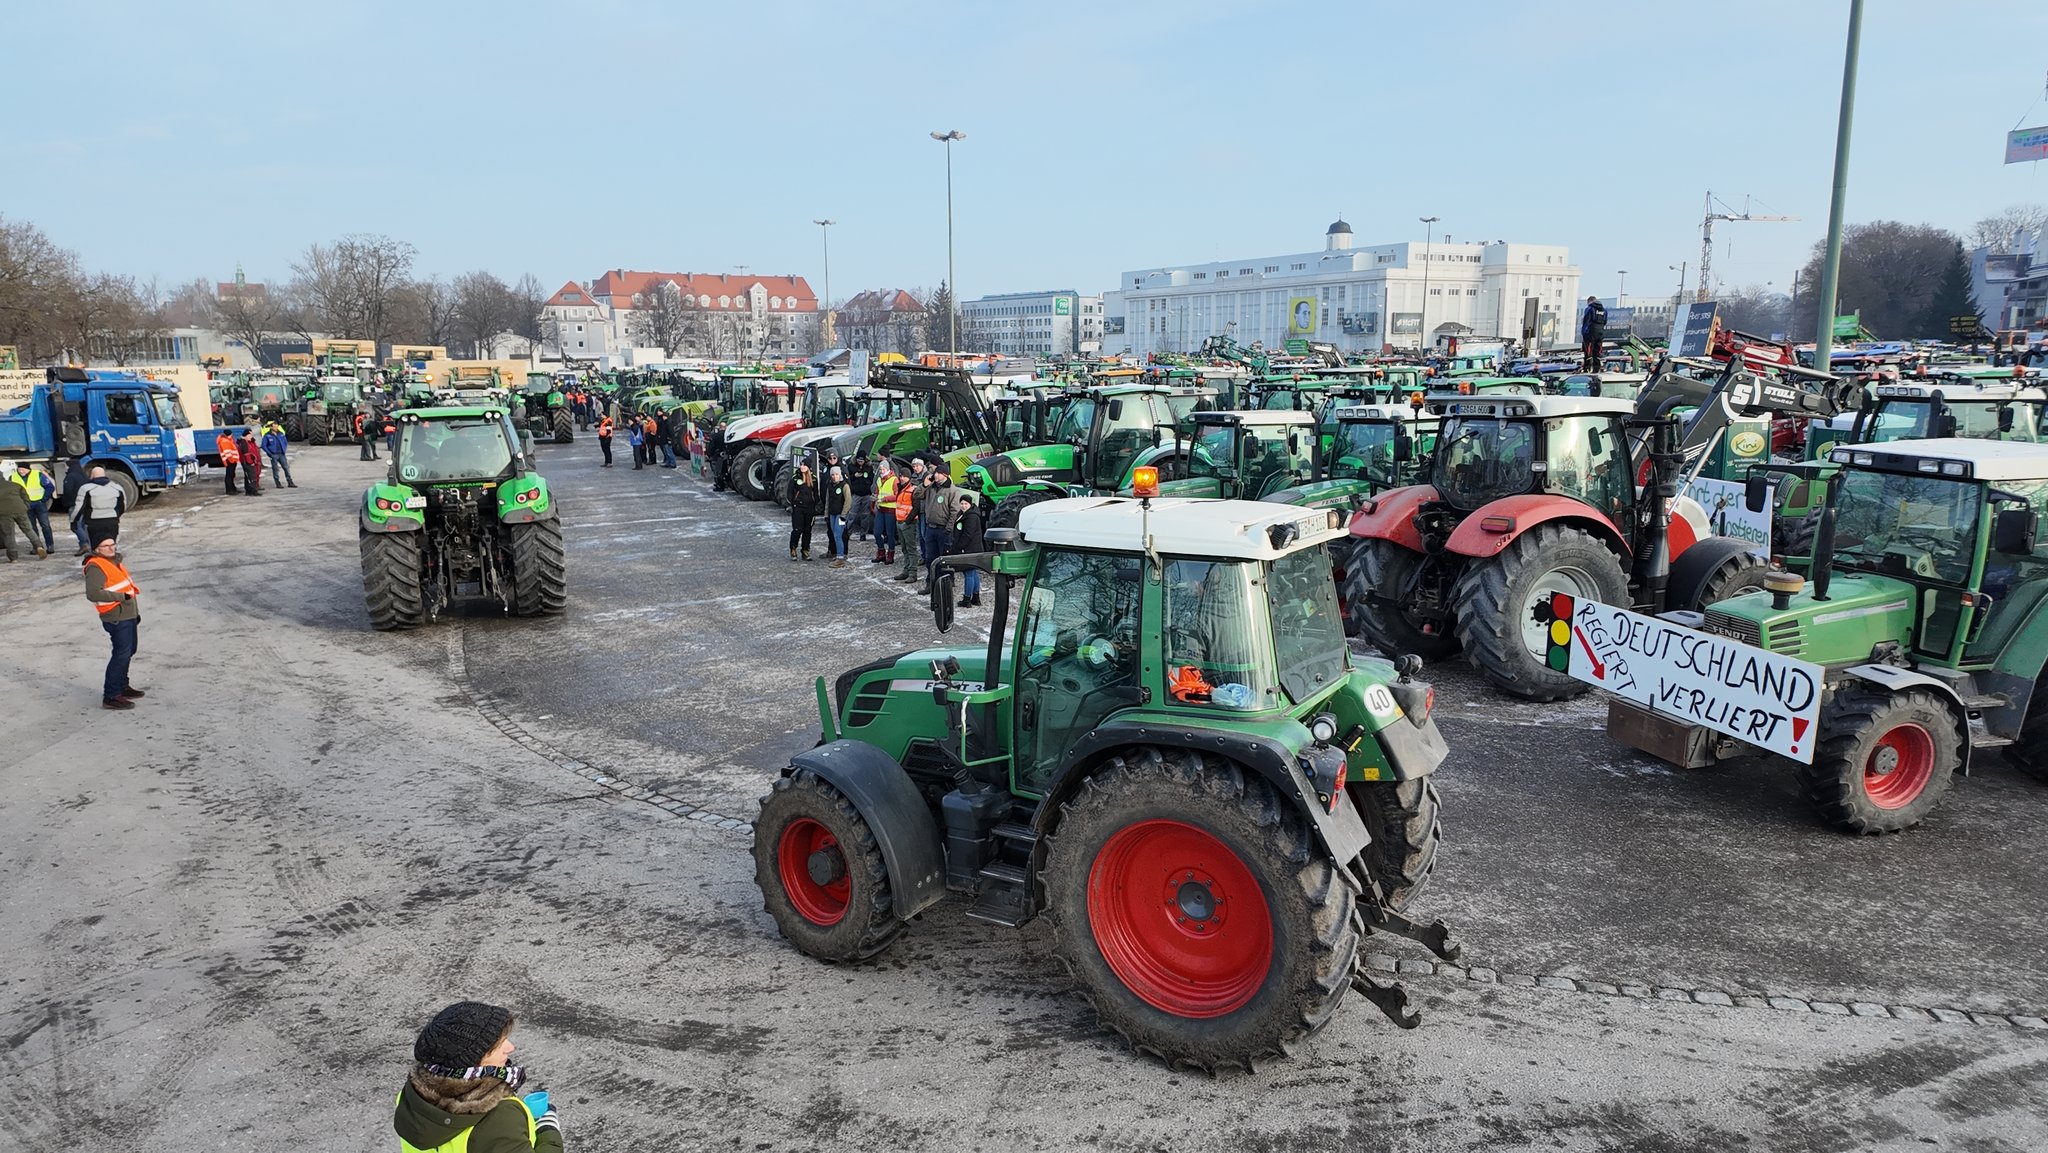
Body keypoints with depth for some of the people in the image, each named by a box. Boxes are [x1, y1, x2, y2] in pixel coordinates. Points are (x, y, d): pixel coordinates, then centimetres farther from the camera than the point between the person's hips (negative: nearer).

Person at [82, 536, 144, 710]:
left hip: (128, 615, 10)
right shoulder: (95, 567, -16)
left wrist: (136, 612, 25)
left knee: (128, 652, 20)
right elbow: (93, 593, -29)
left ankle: (122, 686, 35)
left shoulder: (114, 561, 15)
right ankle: (111, 696, -6)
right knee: (122, 655, -10)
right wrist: (121, 596, -25)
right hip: (117, 618, -10)